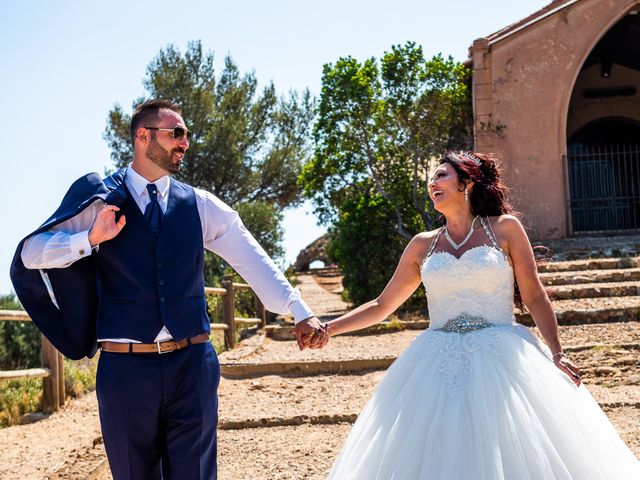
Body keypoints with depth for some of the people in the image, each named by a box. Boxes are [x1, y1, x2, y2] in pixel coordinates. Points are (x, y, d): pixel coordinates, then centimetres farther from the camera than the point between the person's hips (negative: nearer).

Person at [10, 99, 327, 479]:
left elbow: (252, 260, 0)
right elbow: (29, 253, 0)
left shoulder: (200, 205, 7)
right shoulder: (100, 199, 2)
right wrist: (91, 239, -17)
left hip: (192, 365, 2)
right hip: (125, 367, -1)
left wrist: (300, 312, -10)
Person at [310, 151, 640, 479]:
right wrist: (328, 328, 5)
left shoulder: (505, 228, 4)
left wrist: (557, 354, -7)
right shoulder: (423, 245, 11)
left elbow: (535, 297, 3)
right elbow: (382, 306, 14)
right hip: (438, 363, 3)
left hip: (500, 358, -2)